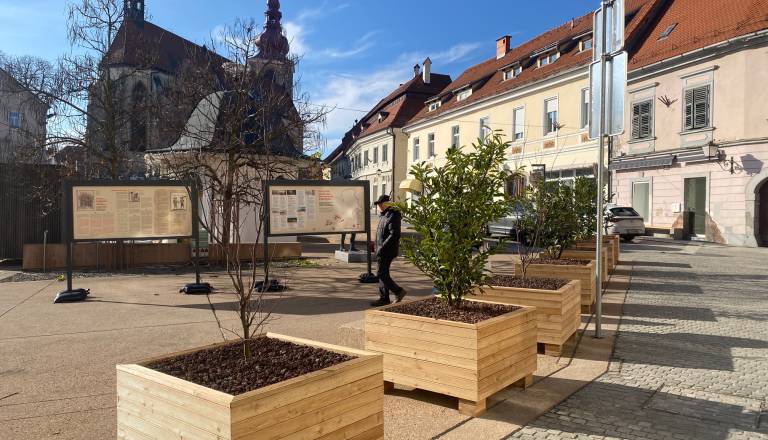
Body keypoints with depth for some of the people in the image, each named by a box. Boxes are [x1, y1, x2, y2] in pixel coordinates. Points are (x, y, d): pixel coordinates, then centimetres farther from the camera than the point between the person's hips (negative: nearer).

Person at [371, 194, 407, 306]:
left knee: (381, 273, -9)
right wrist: (378, 247, 17)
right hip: (382, 250, 10)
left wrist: (382, 247, -25)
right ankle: (384, 298, 19)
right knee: (383, 274, 12)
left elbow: (395, 234, -24)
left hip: (388, 251, -10)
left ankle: (398, 291, 1)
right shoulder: (383, 215, 16)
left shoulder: (393, 216, -16)